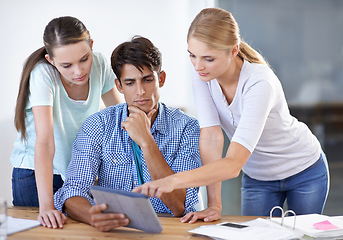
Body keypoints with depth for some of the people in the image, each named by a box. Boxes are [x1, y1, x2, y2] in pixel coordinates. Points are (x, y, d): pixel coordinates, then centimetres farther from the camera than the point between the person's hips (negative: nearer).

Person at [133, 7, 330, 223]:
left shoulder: (260, 83, -37)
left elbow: (234, 164, -45)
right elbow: (211, 136, -26)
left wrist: (172, 181, -58)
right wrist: (214, 204, -33)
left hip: (304, 171, -4)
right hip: (257, 177, 4)